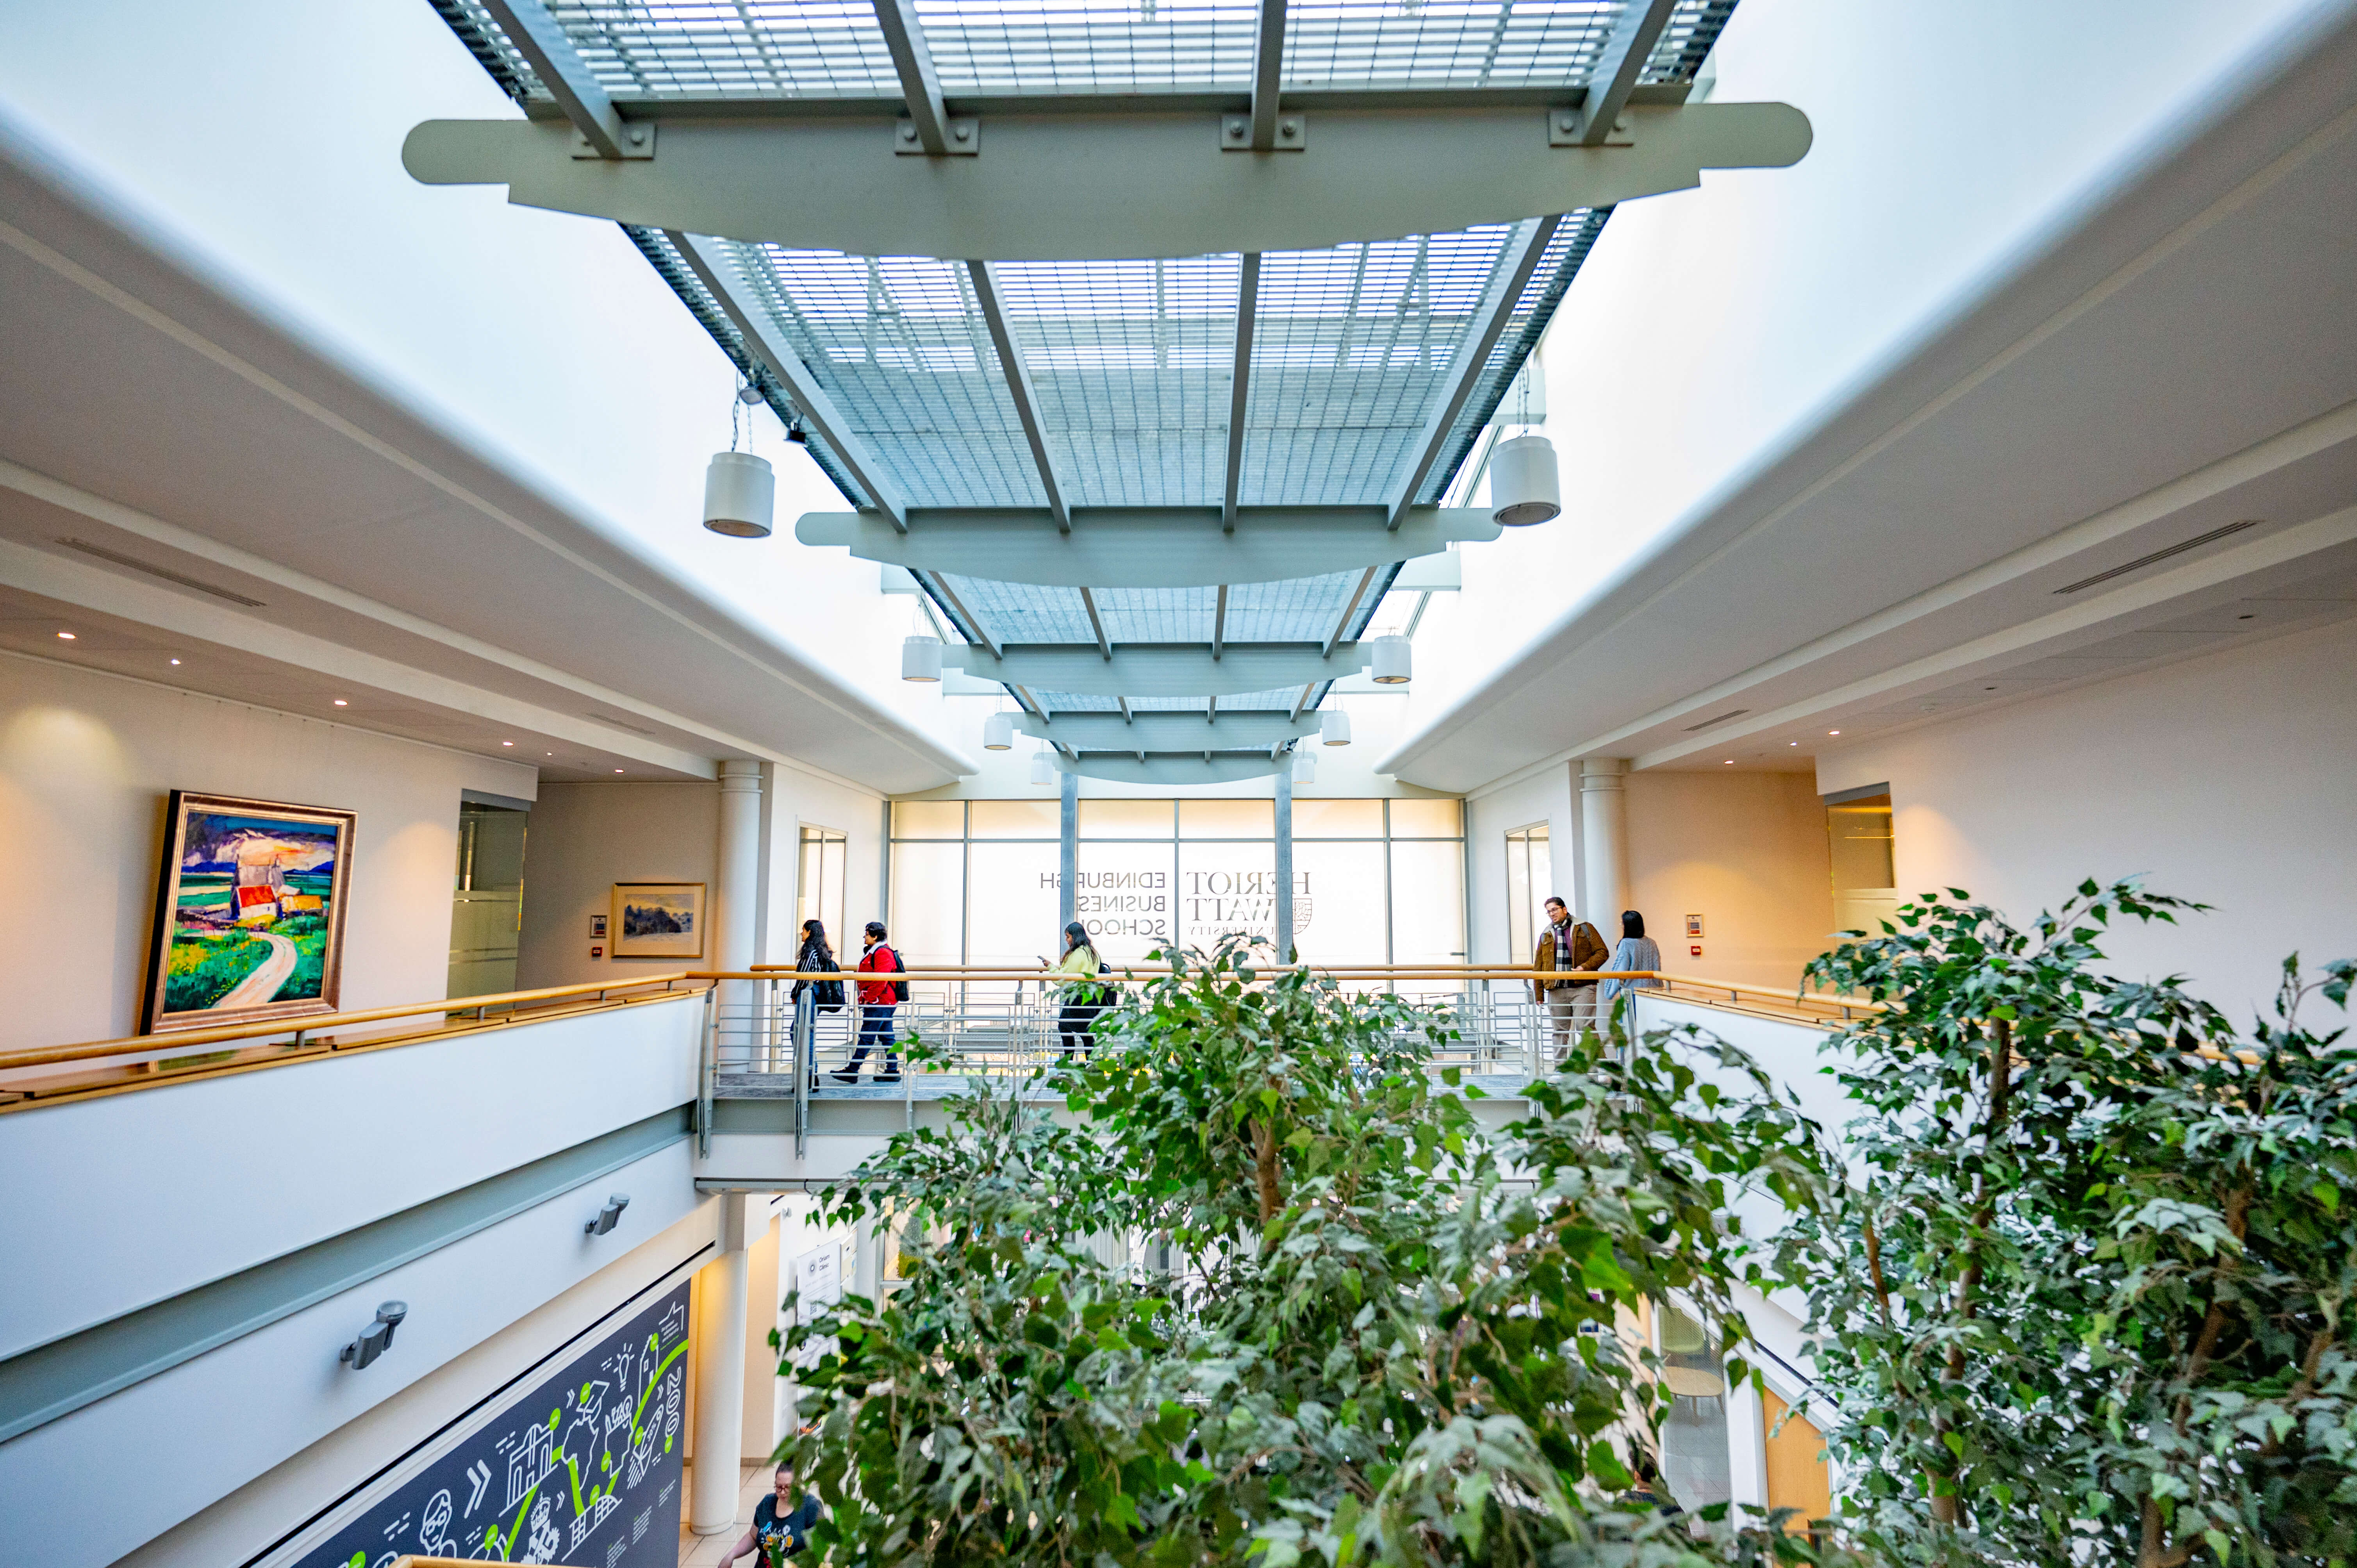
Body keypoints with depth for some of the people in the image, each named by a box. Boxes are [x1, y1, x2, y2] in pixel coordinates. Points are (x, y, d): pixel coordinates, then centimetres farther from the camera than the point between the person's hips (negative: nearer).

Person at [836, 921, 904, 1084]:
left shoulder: (882, 954, -16)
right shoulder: (876, 952, 19)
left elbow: (880, 981, -23)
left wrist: (869, 1000, -18)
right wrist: (866, 999, 21)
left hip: (879, 1003, -11)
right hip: (886, 1003, 11)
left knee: (866, 1037, -7)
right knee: (886, 1037, 11)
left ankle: (852, 1071, -3)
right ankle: (892, 1072, 14)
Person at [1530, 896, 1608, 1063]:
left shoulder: (1584, 929, 5)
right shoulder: (1545, 936, 14)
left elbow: (1603, 952, 2)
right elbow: (1538, 967, 14)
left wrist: (1585, 967, -13)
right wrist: (1538, 995, 8)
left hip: (1582, 988, -4)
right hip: (1557, 991, 4)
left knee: (1586, 1027, -9)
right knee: (1560, 1031, 8)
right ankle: (1560, 1069, 14)